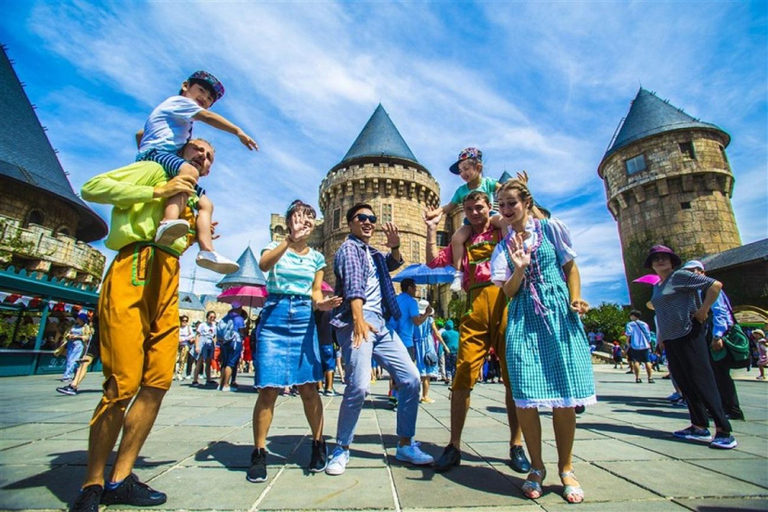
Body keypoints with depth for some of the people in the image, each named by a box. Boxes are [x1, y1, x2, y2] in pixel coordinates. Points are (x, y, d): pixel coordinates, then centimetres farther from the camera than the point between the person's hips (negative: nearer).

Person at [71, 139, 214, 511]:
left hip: (167, 285, 7)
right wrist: (158, 192, -5)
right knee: (123, 384, -10)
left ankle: (120, 480, 12)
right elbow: (92, 187, -1)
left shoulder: (190, 199, 29)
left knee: (158, 382, 1)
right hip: (133, 273, -7)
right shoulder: (153, 170, 12)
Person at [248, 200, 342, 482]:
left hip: (304, 321, 2)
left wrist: (321, 304, -13)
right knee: (268, 389, -3)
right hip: (274, 318, -2)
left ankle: (318, 444, 22)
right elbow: (263, 265, -18)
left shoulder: (317, 257, 12)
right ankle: (259, 454, 14)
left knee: (308, 387, 3)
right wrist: (290, 240, -30)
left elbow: (316, 292, 10)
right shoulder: (276, 247, 5)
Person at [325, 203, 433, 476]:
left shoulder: (373, 253, 25)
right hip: (357, 321, -8)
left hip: (380, 323, 8)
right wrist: (359, 319, -30)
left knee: (411, 378, 4)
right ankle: (342, 448, 3)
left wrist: (395, 246, -5)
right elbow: (353, 284, -16)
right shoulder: (349, 247, 1)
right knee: (359, 385, -20)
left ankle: (405, 445, 17)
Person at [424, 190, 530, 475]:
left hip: (505, 302, -1)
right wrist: (432, 229, 11)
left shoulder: (504, 229, 15)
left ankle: (516, 446, 21)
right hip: (475, 305, 1)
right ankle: (454, 446, 10)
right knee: (463, 375, -2)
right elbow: (434, 261, 12)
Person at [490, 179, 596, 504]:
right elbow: (508, 292, 2)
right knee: (526, 397, -3)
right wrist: (519, 269, -16)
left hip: (558, 316, -1)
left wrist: (575, 300, -6)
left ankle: (566, 469, 22)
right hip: (523, 321, 1)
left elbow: (571, 268, 9)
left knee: (565, 395, 2)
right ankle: (536, 467, 19)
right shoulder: (504, 247, 9)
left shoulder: (550, 228, 5)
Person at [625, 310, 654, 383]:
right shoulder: (644, 324, 11)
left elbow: (628, 333, -13)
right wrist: (648, 344, 20)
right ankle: (650, 378, 3)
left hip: (634, 345, -3)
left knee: (636, 361, -2)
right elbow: (648, 335, 11)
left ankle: (637, 378, -6)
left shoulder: (629, 324, 1)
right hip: (645, 345, 3)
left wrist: (627, 341, -2)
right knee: (647, 362, 5)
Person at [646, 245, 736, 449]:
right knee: (685, 384, 10)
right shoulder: (657, 286, 17)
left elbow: (715, 285, -12)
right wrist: (660, 337, 19)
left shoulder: (680, 276, -5)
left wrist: (703, 310, -15)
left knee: (703, 382, -6)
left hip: (688, 336, -8)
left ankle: (724, 431, 1)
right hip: (670, 340, 8)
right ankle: (700, 427, 17)